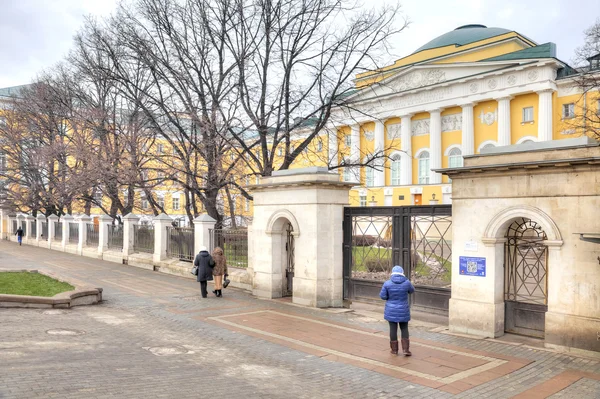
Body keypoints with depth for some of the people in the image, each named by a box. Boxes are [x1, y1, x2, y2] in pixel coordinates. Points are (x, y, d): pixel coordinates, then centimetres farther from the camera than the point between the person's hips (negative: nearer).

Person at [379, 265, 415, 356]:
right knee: (404, 329, 14)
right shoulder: (407, 282, -10)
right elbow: (411, 290, 10)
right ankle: (405, 349, 6)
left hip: (391, 311, 0)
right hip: (403, 311, 0)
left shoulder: (387, 283, -13)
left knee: (393, 329, 9)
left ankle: (394, 349, 16)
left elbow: (382, 296, -7)